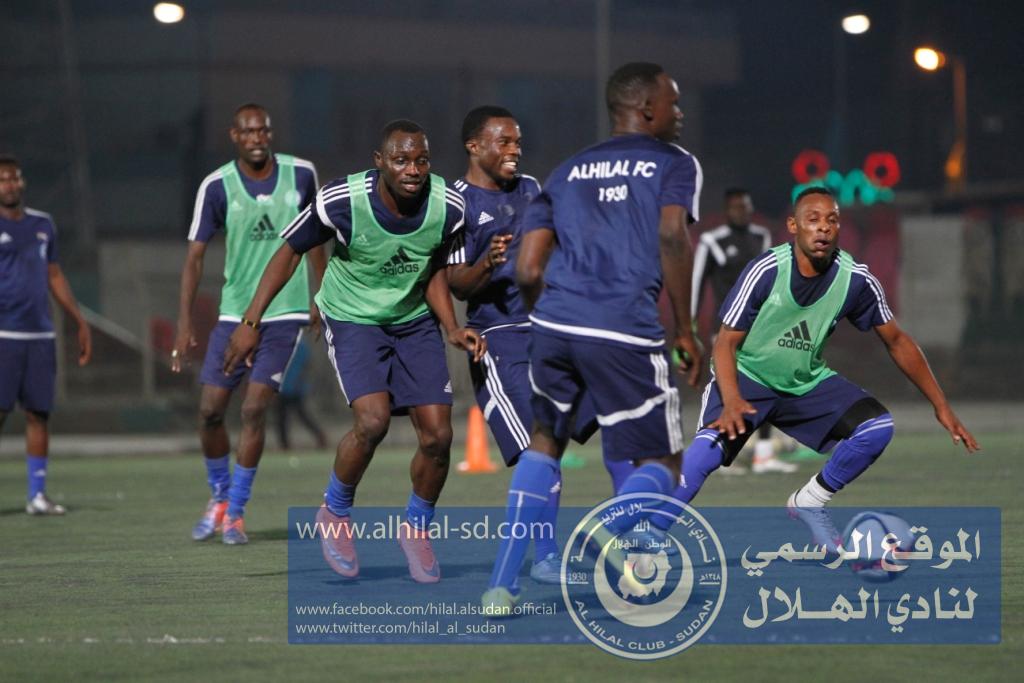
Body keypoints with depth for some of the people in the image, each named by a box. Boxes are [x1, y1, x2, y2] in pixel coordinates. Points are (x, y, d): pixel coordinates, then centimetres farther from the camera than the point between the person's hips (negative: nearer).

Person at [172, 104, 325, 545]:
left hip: (285, 314, -1)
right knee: (210, 410, -1)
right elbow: (195, 255, -5)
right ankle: (219, 496, 25)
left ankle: (235, 512, -1)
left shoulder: (300, 175, -2)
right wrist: (184, 323, -11)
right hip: (234, 314, 1)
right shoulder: (217, 186, -6)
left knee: (254, 409, -11)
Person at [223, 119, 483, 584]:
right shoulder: (341, 201, -25)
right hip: (353, 319, -3)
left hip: (415, 320, 3)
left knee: (438, 435, -6)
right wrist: (251, 322, -10)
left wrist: (452, 329, -13)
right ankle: (336, 514, 3)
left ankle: (417, 528, 21)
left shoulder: (447, 207, -17)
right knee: (373, 420, -24)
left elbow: (436, 271, 1)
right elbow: (290, 251, -9)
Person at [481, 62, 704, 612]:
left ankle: (503, 582, 16)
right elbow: (672, 237, -9)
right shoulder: (675, 164, 11)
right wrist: (685, 331, -3)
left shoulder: (566, 172, 23)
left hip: (554, 324, 4)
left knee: (544, 442, 26)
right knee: (660, 466, 10)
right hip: (626, 334, -4)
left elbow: (527, 270, 13)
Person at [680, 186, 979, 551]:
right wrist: (731, 400, -36)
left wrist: (941, 406, 0)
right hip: (747, 375, -4)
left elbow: (897, 342, 1)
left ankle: (808, 504, 5)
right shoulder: (766, 271, -22)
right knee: (709, 448, -30)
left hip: (807, 382, 4)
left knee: (878, 427, -16)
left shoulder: (856, 279, -12)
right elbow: (726, 342, -18)